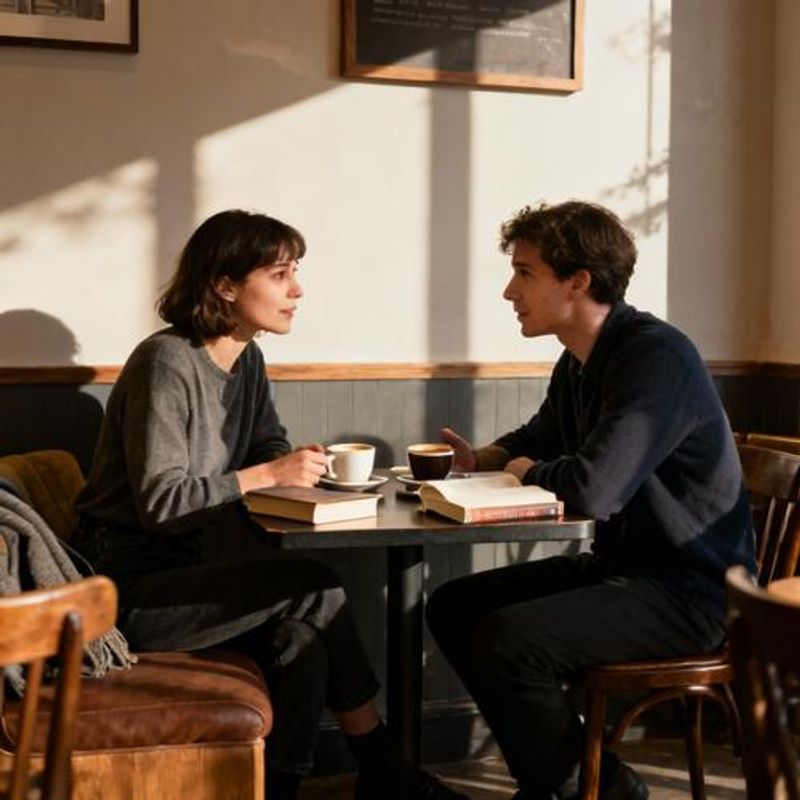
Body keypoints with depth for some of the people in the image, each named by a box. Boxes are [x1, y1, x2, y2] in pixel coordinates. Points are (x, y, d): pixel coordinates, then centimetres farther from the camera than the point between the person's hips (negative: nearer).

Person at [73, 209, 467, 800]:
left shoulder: (247, 359, 8)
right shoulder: (167, 363, -18)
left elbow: (268, 445, 16)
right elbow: (161, 501, -22)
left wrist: (299, 464, -7)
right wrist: (269, 475, -21)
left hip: (186, 565, 8)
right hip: (131, 584, -8)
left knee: (303, 642, -18)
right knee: (315, 588, -20)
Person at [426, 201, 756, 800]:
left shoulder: (656, 356, -22)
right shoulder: (579, 362, 7)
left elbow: (593, 489, -33)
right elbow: (535, 439, 27)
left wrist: (526, 471, -11)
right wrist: (479, 460, 5)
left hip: (691, 593, -10)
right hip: (620, 566, 10)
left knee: (506, 639, -25)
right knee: (453, 607, 6)